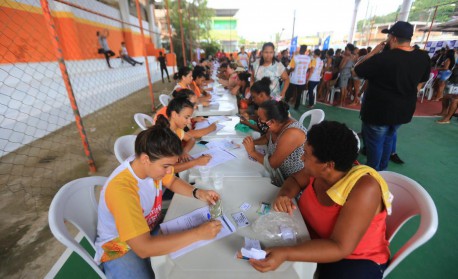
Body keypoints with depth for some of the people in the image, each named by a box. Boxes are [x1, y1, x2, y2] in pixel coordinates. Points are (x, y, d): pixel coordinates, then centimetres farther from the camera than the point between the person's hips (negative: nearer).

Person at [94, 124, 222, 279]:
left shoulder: (155, 164, -18)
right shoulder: (121, 189, -38)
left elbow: (172, 182, 3)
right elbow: (143, 248, -39)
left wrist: (197, 193, -16)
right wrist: (198, 233, -36)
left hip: (151, 229, 6)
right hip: (120, 249, -6)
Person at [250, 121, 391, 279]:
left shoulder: (364, 188, -31)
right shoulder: (319, 171, -15)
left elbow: (339, 248, -33)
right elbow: (295, 180, 4)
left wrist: (285, 254, -44)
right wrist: (284, 195, -19)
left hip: (356, 259, -5)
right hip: (314, 240, 6)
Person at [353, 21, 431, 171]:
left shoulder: (383, 58, -24)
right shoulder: (423, 57, -1)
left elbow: (357, 71, -12)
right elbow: (421, 81, 12)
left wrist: (374, 51, -5)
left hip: (379, 110, -7)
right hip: (404, 110, 7)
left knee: (374, 143, 10)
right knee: (388, 138, 25)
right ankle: (381, 170, 40)